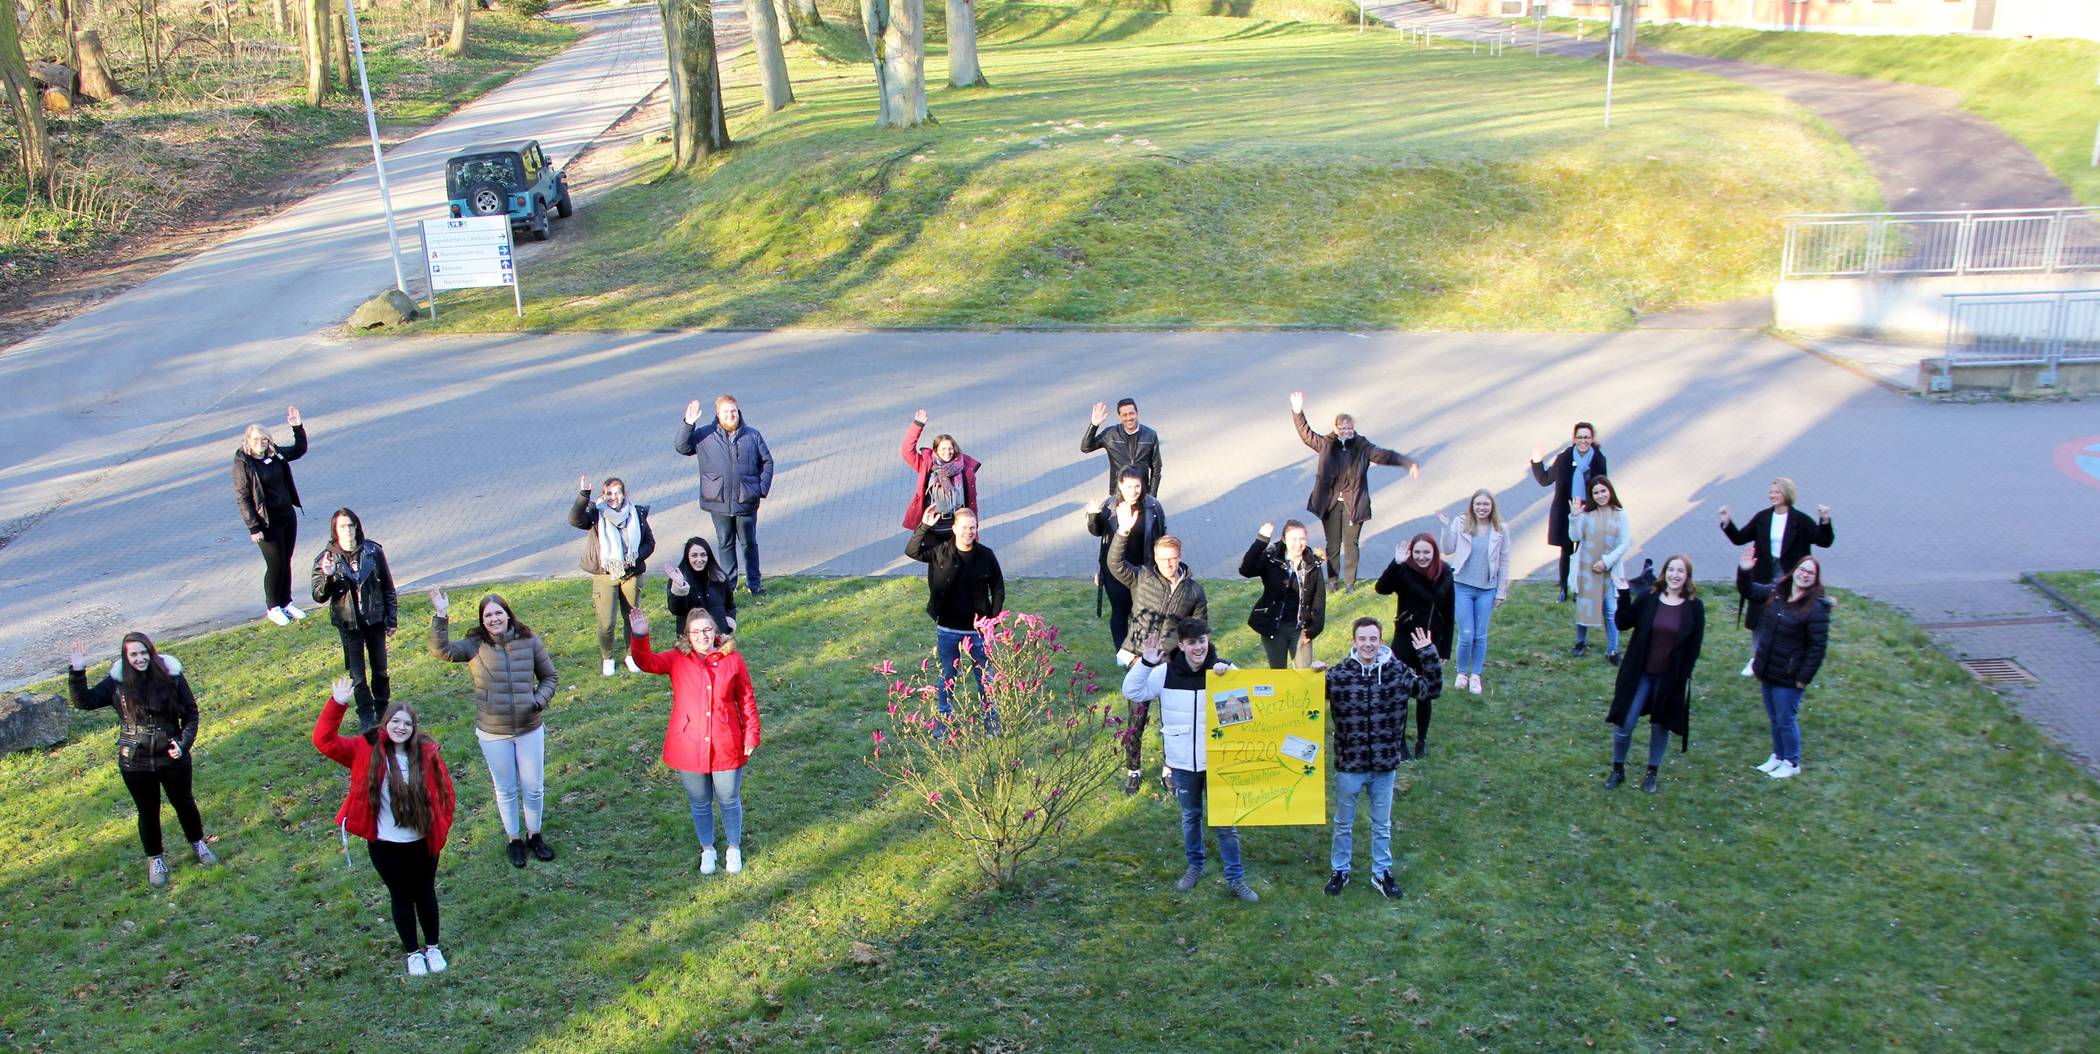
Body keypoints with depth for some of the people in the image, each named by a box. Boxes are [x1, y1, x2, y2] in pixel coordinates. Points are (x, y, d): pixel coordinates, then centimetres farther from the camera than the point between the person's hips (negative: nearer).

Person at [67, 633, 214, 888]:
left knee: (184, 803, 19)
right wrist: (77, 671, -25)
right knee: (148, 811, 15)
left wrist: (184, 744, -16)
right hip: (135, 764, 0)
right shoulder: (117, 682, -8)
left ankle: (197, 842, 44)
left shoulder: (171, 676, -10)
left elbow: (191, 713, -4)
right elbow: (83, 701, -13)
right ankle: (155, 859, 35)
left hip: (172, 758, 0)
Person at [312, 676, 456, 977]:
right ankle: (413, 952, 33)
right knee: (401, 898, 15)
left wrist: (441, 827, -2)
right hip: (385, 845, 0)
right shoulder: (367, 750, -11)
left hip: (423, 842, 1)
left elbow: (444, 792, 0)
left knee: (426, 895, 17)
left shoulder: (427, 752, -10)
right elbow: (325, 740, -19)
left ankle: (432, 947, 37)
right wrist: (337, 704, -29)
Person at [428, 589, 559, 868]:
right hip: (493, 734, -1)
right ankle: (514, 840, 34)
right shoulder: (475, 646, -8)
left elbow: (549, 677, 4)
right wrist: (441, 616, -32)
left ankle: (534, 835, 34)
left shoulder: (530, 641, -6)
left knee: (534, 788, 12)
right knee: (506, 790, 15)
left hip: (530, 729, 1)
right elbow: (441, 650, -24)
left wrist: (539, 701, -13)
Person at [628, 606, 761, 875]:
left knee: (729, 800, 15)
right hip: (689, 749, 1)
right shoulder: (677, 660, -5)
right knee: (699, 803, 17)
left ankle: (734, 848, 37)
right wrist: (639, 637, -40)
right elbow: (646, 662, -21)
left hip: (726, 748, -1)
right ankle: (707, 849, 39)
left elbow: (747, 700, 1)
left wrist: (751, 736, 0)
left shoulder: (733, 660, -5)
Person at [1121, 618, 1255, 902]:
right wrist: (1145, 662, -21)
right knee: (1190, 817, 20)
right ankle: (1194, 866, 40)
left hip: (1218, 761, -1)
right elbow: (1132, 692, -7)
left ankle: (1235, 878, 19)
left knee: (1226, 821, 7)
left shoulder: (1224, 670, -9)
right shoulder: (1166, 673, -7)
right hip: (1182, 762, 2)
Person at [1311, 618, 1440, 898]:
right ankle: (1340, 871, 36)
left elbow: (1431, 689, -8)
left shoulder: (1397, 672, -8)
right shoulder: (1339, 674, -12)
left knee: (1382, 824, 19)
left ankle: (1382, 872, 37)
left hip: (1385, 766, 1)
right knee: (1343, 823, 18)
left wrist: (1429, 655, -18)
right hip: (1348, 765, -1)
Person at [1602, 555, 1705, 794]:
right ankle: (1618, 770, 20)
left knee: (1661, 726, 13)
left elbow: (1694, 648, -2)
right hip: (1639, 674, 0)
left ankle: (1652, 773, 31)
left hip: (1670, 678, 0)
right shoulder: (1648, 598, -5)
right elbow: (1623, 623, -7)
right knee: (1624, 724, 0)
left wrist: (1683, 678, -6)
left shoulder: (1694, 607, -6)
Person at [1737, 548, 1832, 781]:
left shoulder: (1816, 608, -18)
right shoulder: (1776, 592, 0)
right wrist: (1744, 571, -4)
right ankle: (1778, 756, 39)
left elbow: (1818, 646, -17)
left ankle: (1792, 763, 25)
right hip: (1767, 671, 6)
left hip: (1789, 677, -6)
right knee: (1774, 718, 21)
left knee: (1786, 720, 6)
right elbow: (1748, 590, 16)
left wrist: (1804, 678, -17)